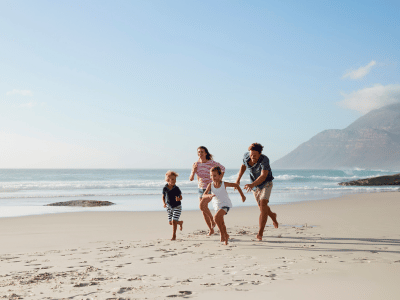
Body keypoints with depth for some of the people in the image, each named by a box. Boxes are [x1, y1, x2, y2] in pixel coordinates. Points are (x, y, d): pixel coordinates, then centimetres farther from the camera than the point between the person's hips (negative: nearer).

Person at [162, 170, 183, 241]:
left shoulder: (176, 189, -12)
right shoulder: (165, 189, -7)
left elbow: (181, 197, -5)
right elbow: (163, 197, 6)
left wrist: (178, 199, -28)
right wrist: (164, 203, -11)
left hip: (177, 207, -3)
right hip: (169, 207, 3)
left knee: (174, 221, -11)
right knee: (170, 222, 10)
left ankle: (174, 236, 2)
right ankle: (180, 222, 41)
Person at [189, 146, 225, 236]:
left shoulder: (211, 163, -11)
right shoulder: (196, 164, 0)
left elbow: (222, 168, 3)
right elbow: (191, 179, 0)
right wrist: (194, 170, -17)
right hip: (201, 188, 5)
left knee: (202, 206, -25)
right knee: (203, 211, 6)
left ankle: (212, 219, 1)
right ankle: (211, 230, 19)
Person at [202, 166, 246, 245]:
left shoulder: (224, 184, -18)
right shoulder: (210, 185, -14)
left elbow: (236, 185, -3)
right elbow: (204, 196, -21)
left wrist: (242, 195, 2)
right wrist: (209, 196, -43)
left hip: (225, 204, -4)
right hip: (217, 205, 4)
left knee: (216, 217, -26)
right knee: (221, 222, 17)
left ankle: (222, 233, -10)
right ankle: (226, 235, 40)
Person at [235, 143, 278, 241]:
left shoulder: (264, 160, -32)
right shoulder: (246, 156, -16)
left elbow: (263, 176, -40)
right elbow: (243, 165, 5)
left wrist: (252, 185, -54)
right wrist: (238, 179, -6)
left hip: (266, 184, -5)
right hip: (255, 185, 6)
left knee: (263, 205, -23)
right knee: (262, 207, 17)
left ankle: (260, 233, -23)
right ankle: (272, 216, 53)